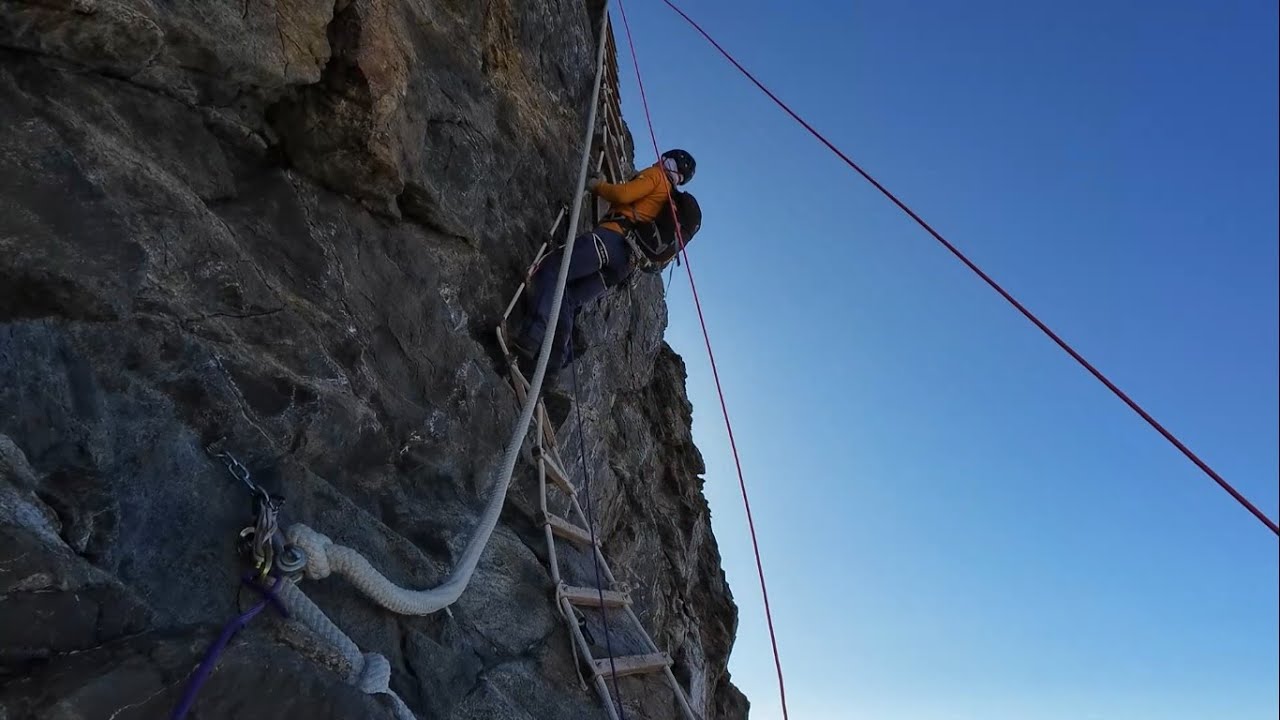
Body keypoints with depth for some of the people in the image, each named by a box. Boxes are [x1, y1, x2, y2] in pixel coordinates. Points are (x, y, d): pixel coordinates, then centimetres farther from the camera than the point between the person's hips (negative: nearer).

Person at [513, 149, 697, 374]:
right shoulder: (670, 200, 34)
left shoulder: (656, 175, 11)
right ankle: (555, 361, -8)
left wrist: (597, 185, 12)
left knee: (550, 269, -17)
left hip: (613, 237, -9)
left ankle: (531, 338, -35)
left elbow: (623, 194, -5)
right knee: (566, 300, 6)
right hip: (626, 262, 9)